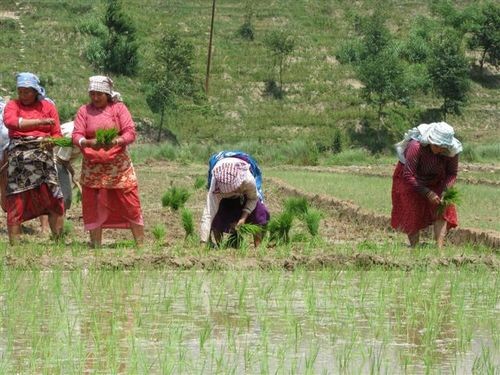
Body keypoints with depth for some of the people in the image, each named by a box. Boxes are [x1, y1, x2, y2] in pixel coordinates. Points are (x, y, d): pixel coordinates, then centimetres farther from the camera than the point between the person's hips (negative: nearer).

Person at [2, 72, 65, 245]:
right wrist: (40, 121, -18)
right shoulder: (13, 105, 7)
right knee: (16, 200, -3)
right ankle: (14, 244, 0)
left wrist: (49, 141, -16)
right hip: (18, 157, -1)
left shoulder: (48, 106, 10)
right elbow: (10, 121, -15)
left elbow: (57, 134, 8)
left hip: (43, 156, 1)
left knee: (53, 199, -5)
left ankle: (59, 241, 1)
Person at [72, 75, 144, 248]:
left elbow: (130, 132, -6)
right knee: (93, 207, 2)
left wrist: (116, 141, -26)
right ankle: (96, 245, 9)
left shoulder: (118, 108, 2)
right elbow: (76, 136, -4)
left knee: (131, 205, -2)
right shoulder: (84, 111, 5)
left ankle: (141, 244, 4)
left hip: (118, 166, -1)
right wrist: (88, 143, -26)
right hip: (93, 167, 1)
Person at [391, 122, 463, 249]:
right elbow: (408, 176, -35)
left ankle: (439, 248, -15)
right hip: (410, 182, -3)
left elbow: (452, 174, -12)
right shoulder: (416, 147, -39)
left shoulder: (451, 151, -26)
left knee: (441, 211, -12)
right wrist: (428, 193, -37)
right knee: (413, 216, -4)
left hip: (435, 182, 3)